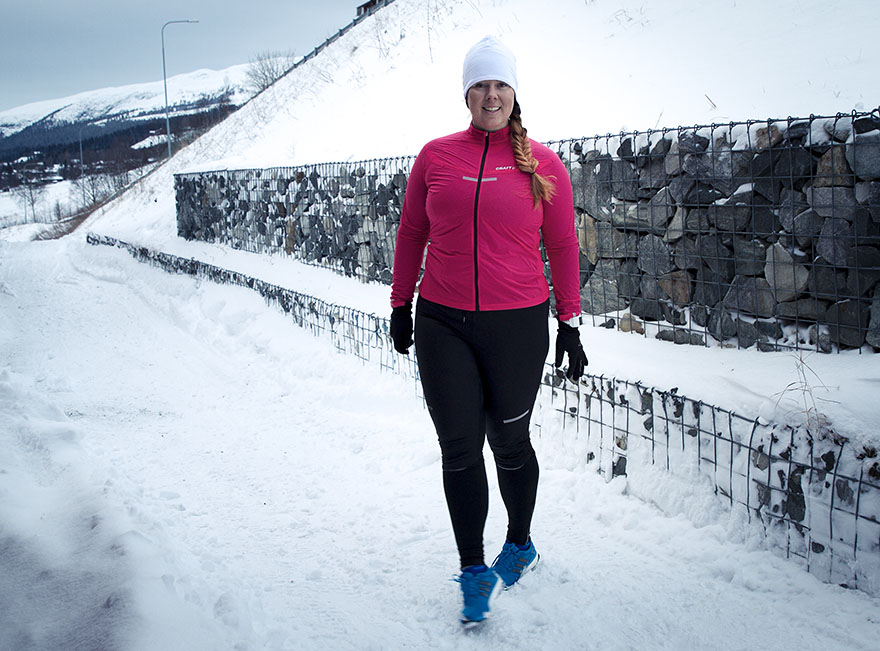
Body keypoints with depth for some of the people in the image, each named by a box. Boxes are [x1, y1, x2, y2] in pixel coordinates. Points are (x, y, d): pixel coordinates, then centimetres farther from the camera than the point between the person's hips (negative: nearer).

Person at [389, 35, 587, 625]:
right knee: (459, 449, 2)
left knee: (510, 442, 12)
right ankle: (474, 571, 17)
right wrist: (401, 304, 13)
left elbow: (563, 245, 4)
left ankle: (520, 545, 37)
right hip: (442, 323, 1)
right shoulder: (436, 156, 4)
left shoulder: (542, 163, 0)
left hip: (518, 326, -1)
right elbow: (412, 232, 13)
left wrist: (570, 324, 4)